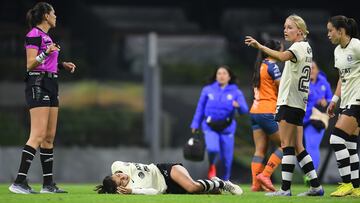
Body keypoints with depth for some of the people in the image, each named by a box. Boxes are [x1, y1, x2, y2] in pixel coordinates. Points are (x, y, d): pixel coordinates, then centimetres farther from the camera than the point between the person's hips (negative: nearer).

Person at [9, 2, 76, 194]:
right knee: (38, 135, -16)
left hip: (50, 86, 10)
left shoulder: (45, 36, 19)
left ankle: (48, 184, 12)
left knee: (49, 136, 9)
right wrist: (46, 53, -29)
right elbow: (30, 64, -15)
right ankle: (19, 181, -20)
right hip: (38, 84, -10)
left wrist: (61, 64, 20)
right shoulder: (34, 35, -10)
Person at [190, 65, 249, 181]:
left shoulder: (235, 92, 0)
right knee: (213, 149, -25)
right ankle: (212, 166, 8)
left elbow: (244, 110, -11)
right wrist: (195, 125, 6)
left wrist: (238, 106, -33)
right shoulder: (208, 90, 3)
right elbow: (200, 108, 9)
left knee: (226, 158, 1)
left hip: (227, 128, 0)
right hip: (210, 127, 0)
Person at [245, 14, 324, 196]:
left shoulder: (299, 46, -11)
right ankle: (316, 186, 9)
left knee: (287, 146, -10)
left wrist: (259, 46, -37)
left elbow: (283, 56, -32)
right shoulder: (306, 47, 19)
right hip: (298, 105, 10)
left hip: (290, 103, -10)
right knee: (298, 147, 10)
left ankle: (285, 188, -12)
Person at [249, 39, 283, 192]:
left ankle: (256, 183, -4)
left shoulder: (260, 66, 17)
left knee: (260, 149, 5)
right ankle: (265, 174, -10)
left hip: (255, 111, 8)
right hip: (268, 112, -8)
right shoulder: (271, 65, -9)